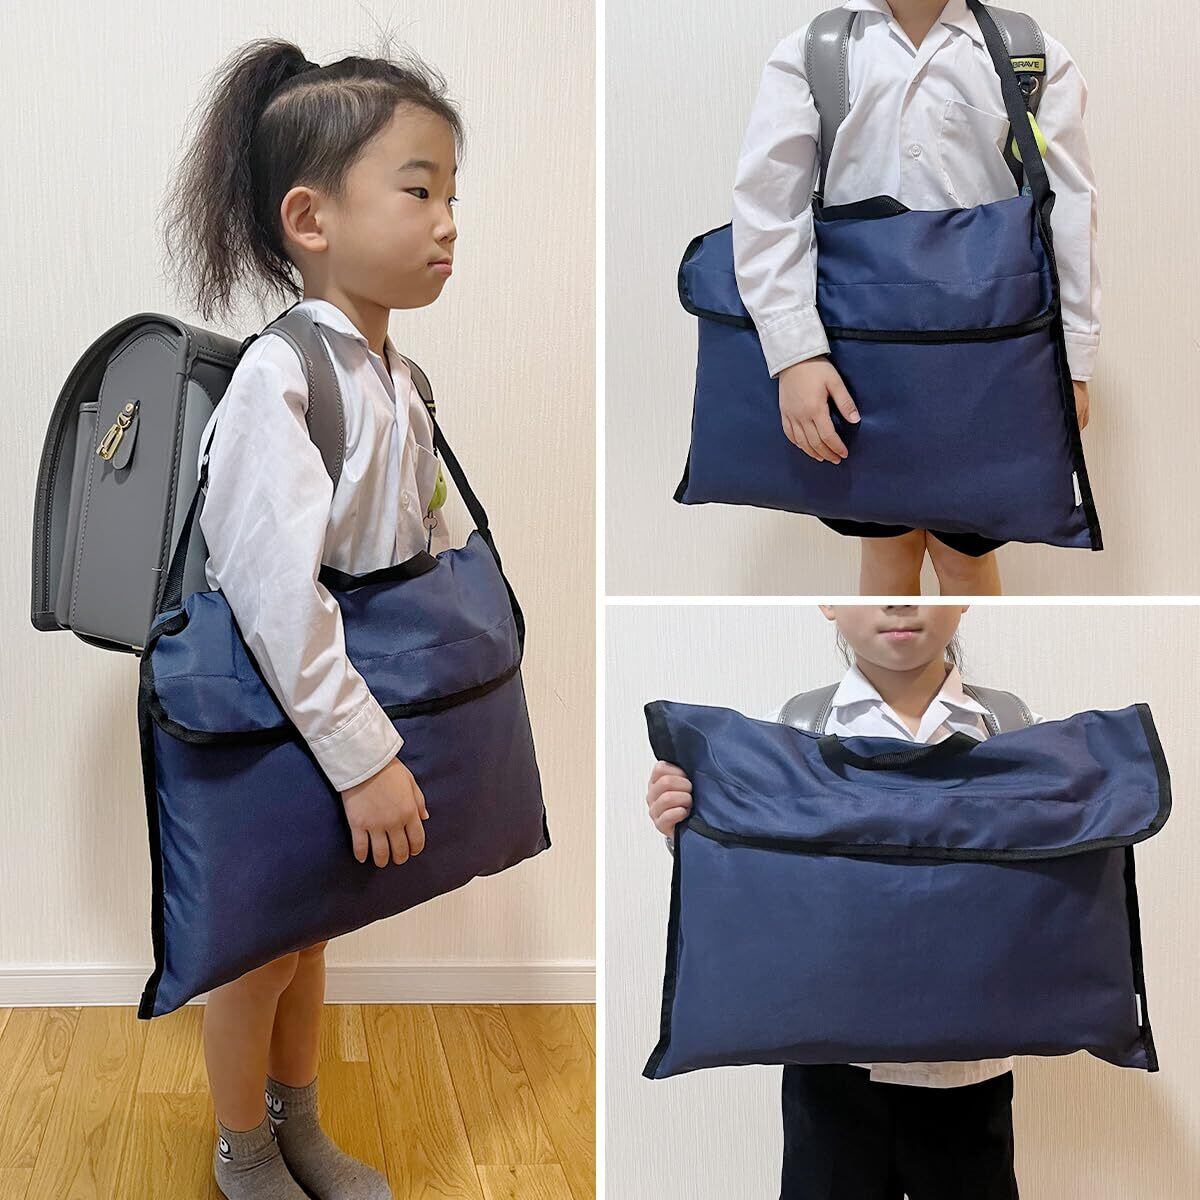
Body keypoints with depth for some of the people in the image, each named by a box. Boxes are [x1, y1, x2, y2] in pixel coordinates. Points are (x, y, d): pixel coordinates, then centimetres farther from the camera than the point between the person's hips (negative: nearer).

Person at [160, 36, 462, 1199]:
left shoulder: (401, 386, 1)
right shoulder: (277, 377, -25)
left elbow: (430, 553, 11)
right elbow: (274, 587, -32)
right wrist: (362, 754, -31)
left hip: (350, 719, 7)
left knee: (307, 929, 24)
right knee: (255, 952, 13)